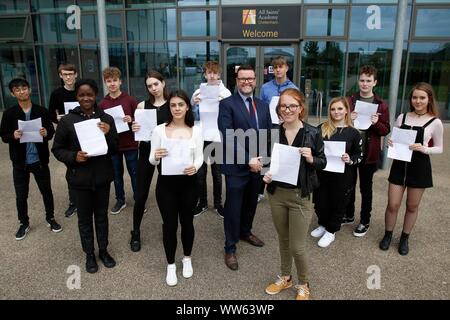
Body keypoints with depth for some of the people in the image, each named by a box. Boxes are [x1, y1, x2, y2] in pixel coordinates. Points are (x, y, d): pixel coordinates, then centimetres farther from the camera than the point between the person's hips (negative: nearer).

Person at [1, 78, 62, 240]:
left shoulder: (42, 111, -3)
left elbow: (52, 132, 2)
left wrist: (46, 133, -21)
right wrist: (13, 136, -22)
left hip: (40, 160, 0)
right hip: (20, 162, 0)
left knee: (47, 191, 13)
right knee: (21, 195, 11)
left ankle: (50, 218, 33)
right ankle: (24, 223, 31)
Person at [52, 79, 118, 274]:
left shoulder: (106, 119, -3)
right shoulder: (67, 120, -6)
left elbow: (115, 150, -1)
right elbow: (57, 149, 0)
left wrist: (108, 134, -20)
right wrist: (74, 156, -18)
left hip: (102, 176, 1)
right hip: (80, 178, -1)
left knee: (101, 215, 16)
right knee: (84, 217, 13)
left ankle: (103, 250, 35)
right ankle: (89, 254, 32)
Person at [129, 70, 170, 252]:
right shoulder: (142, 105, 1)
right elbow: (137, 130, 7)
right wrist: (134, 129, -15)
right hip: (146, 152, 1)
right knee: (141, 195, 4)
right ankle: (136, 233, 22)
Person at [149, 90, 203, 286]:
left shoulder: (196, 131, 0)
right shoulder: (159, 130, -4)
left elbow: (199, 157, -1)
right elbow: (152, 161, -2)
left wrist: (195, 167, -23)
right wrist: (156, 156, -25)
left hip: (188, 183, 1)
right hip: (166, 183, -1)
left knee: (187, 222, 15)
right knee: (169, 224, 8)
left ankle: (187, 259, 39)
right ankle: (171, 265, 29)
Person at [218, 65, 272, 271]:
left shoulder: (263, 105, 9)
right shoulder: (227, 104, -9)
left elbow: (268, 135, 9)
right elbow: (228, 138, -17)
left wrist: (260, 159, -4)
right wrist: (248, 160, -20)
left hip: (258, 164, 6)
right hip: (236, 166, -5)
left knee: (251, 203, 20)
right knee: (233, 207, 5)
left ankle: (245, 232, 44)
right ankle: (230, 248, 21)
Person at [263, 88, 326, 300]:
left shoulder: (312, 133, -9)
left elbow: (323, 163, 0)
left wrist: (311, 159, -20)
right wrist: (265, 174, -11)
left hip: (300, 195, -3)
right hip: (276, 193, 3)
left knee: (297, 247, 3)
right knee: (283, 240, 19)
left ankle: (303, 285, 30)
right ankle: (285, 277, 41)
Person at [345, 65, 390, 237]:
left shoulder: (381, 105, -1)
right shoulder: (349, 101, 3)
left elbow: (386, 130, 0)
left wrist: (376, 123, -20)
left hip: (369, 153, -2)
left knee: (366, 188, 10)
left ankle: (365, 221, 24)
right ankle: (349, 215, 33)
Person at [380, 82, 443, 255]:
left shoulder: (435, 122, -6)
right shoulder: (402, 117, 2)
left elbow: (439, 148, 0)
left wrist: (424, 149, -19)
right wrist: (390, 143, -11)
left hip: (420, 167, -2)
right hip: (399, 165, 2)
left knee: (412, 206, 12)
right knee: (392, 205, 4)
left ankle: (404, 238, 31)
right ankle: (387, 235, 25)